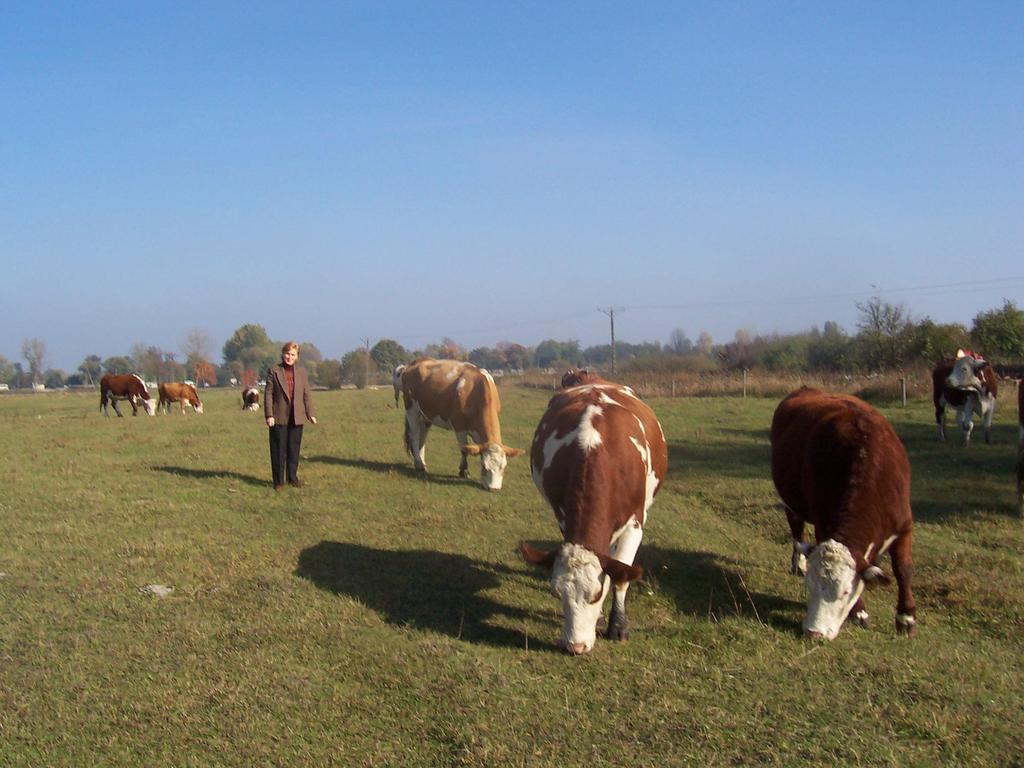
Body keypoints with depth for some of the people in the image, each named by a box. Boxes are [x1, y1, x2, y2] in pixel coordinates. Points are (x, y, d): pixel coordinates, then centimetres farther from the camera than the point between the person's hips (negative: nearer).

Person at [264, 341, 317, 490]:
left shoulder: (301, 372, 10)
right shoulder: (274, 370, 0)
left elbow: (307, 394, 11)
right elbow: (268, 393, -3)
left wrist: (310, 414, 5)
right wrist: (269, 415, -10)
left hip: (297, 417, 3)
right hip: (279, 417, -3)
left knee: (294, 450, 8)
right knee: (279, 451, 2)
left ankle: (292, 478, 20)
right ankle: (278, 481, 10)